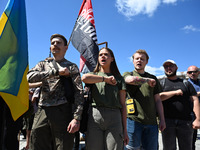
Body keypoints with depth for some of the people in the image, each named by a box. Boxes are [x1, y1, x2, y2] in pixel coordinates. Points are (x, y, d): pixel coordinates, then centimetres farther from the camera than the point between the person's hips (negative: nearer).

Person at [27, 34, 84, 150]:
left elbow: (79, 93, 0)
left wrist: (76, 118, -12)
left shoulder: (72, 67, 9)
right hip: (42, 112, 3)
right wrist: (56, 72, -10)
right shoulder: (43, 64, 18)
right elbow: (30, 77, -3)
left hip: (63, 113, -2)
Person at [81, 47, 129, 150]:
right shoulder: (94, 75, 16)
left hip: (114, 117, 1)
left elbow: (123, 105, 11)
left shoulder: (119, 79, 16)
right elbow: (84, 78, -12)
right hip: (95, 116, 0)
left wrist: (125, 129, 7)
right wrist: (106, 79, -4)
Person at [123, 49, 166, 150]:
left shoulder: (153, 78, 18)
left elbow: (157, 100, 16)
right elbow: (131, 80, -19)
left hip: (151, 122, 4)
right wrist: (147, 80, -5)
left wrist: (162, 119, 10)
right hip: (134, 119, -3)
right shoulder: (127, 74, 8)